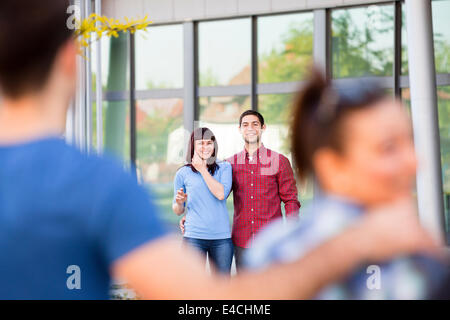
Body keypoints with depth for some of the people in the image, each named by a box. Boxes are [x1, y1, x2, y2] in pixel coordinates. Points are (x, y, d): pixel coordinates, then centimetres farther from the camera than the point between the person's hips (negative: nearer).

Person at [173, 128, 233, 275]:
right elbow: (178, 211, 12)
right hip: (194, 236, -1)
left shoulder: (224, 167, 8)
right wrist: (179, 203, -12)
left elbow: (221, 194, -10)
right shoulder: (183, 173, 6)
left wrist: (202, 169, -6)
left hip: (222, 236, 1)